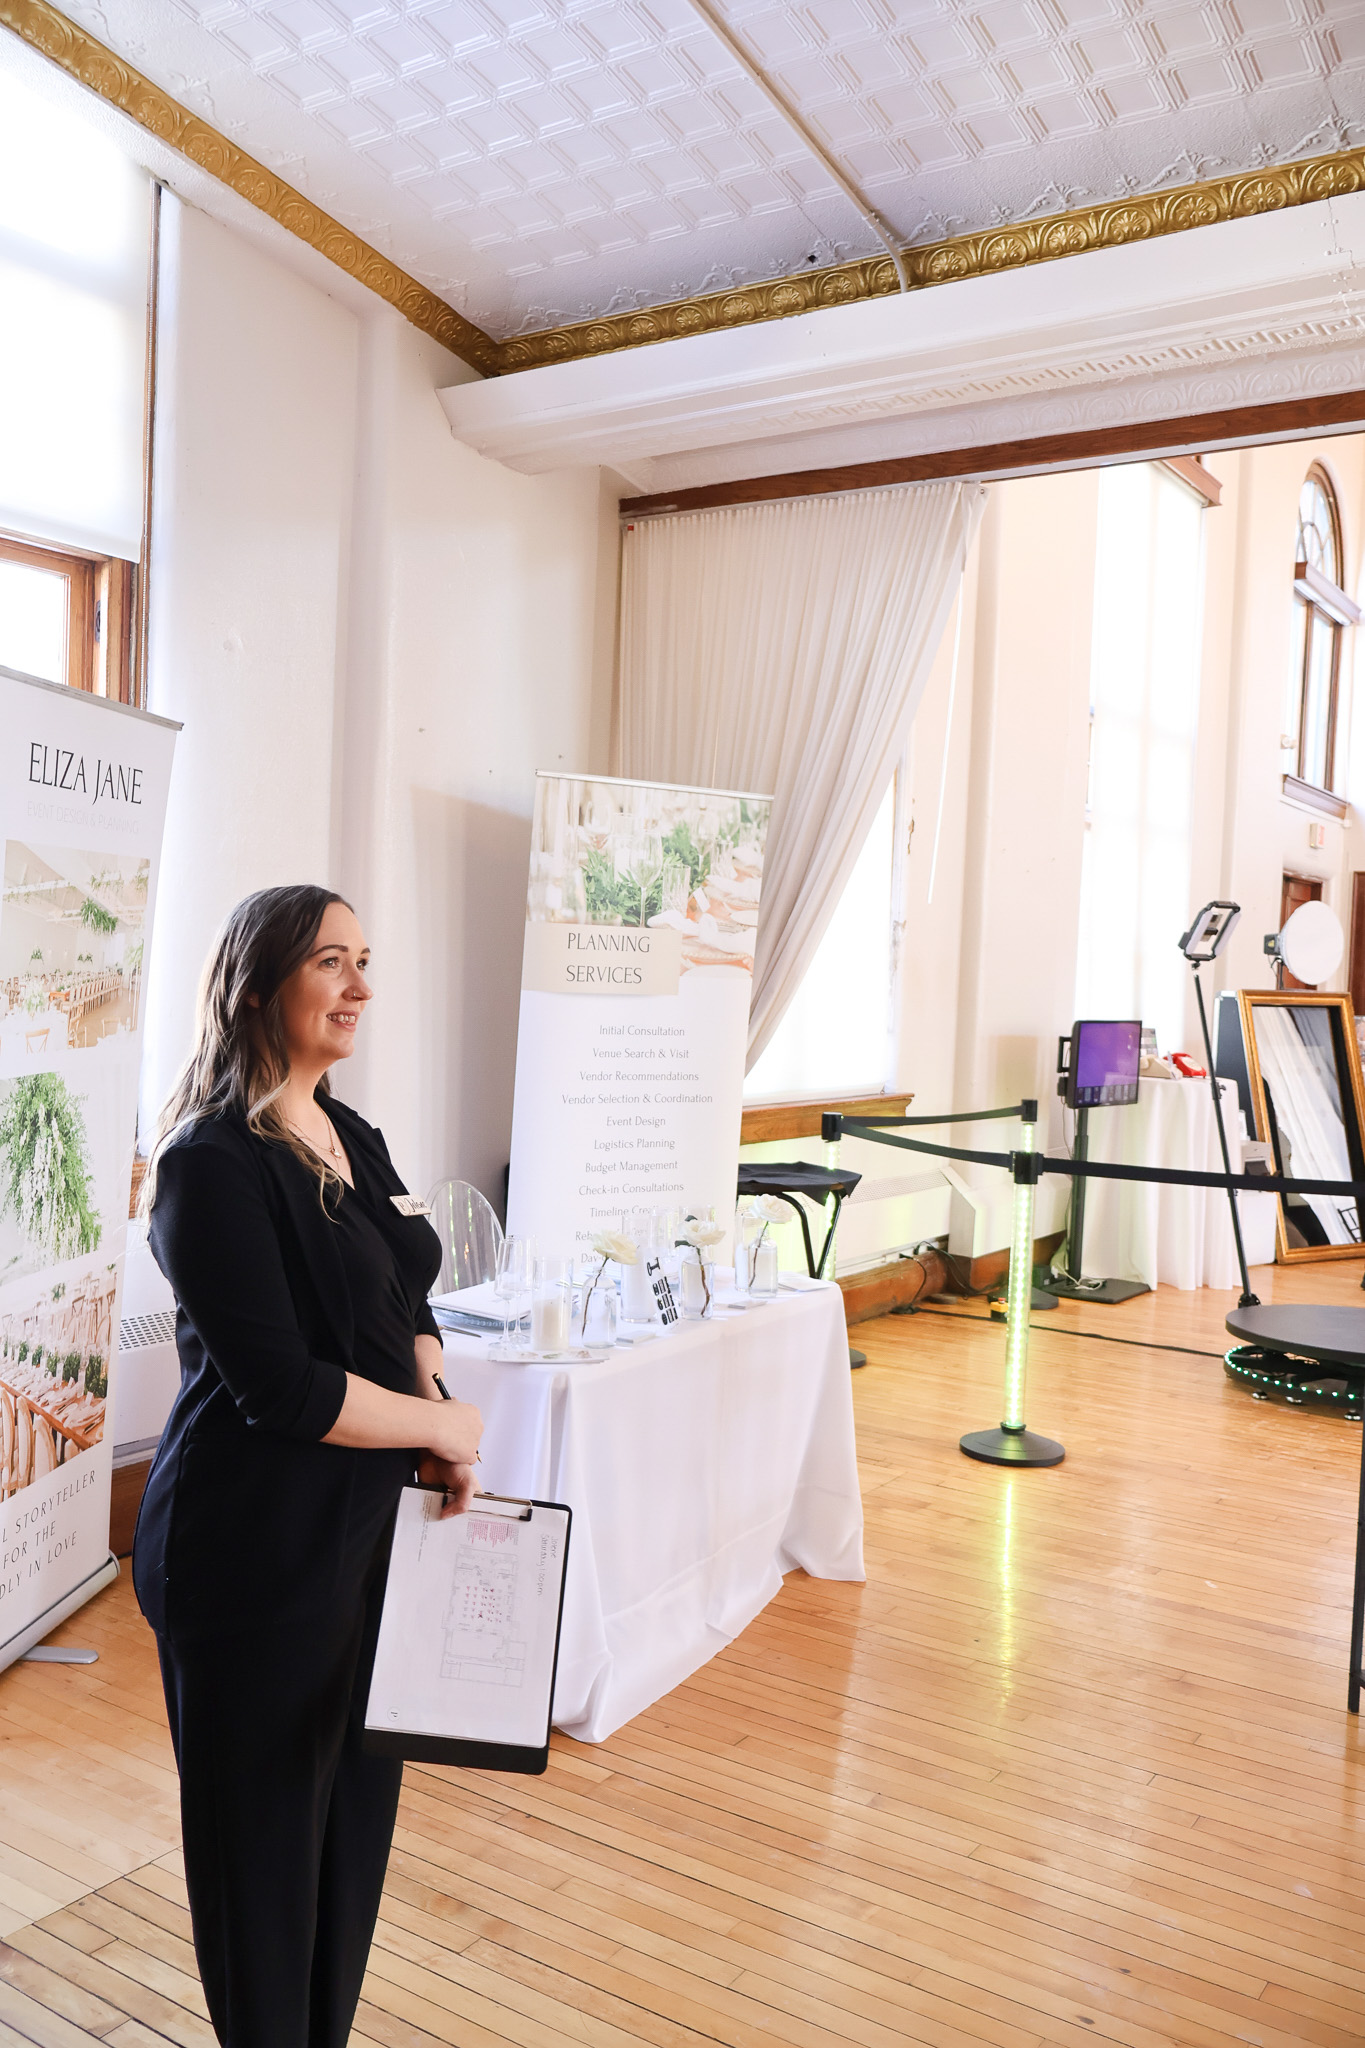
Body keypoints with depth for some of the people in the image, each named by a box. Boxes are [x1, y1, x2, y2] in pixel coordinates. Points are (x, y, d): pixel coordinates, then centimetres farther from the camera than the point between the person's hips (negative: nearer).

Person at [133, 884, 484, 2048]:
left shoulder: (352, 1138, 7)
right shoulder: (215, 1162, -18)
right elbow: (280, 1385, -23)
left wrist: (435, 1413, -4)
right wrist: (443, 1426, -11)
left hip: (365, 1529, 8)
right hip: (257, 1549, -8)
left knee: (359, 1803, 20)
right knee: (269, 1828, 12)